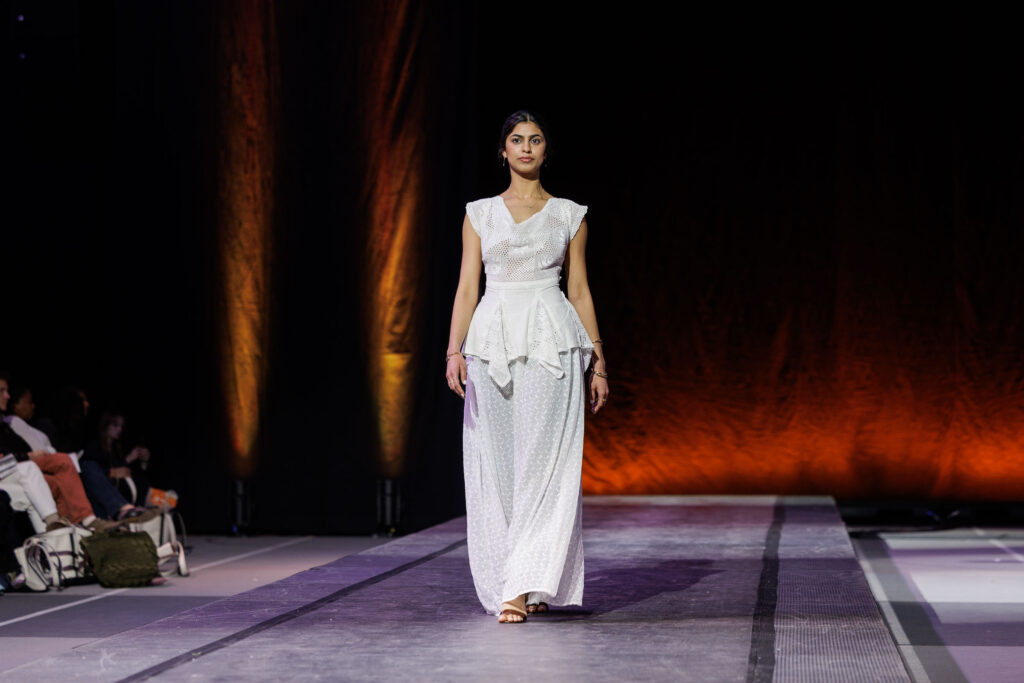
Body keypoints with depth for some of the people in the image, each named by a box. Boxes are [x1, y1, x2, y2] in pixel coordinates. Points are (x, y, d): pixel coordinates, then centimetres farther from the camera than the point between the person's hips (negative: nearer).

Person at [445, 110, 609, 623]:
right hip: (492, 340, 2)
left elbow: (579, 291, 10)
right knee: (497, 465, 1)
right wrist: (454, 351, -6)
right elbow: (467, 287, 6)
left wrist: (597, 362, 6)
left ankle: (525, 585, -14)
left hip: (551, 343, -2)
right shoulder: (479, 214, 11)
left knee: (542, 462, -11)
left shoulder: (569, 215, 9)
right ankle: (529, 585, 12)